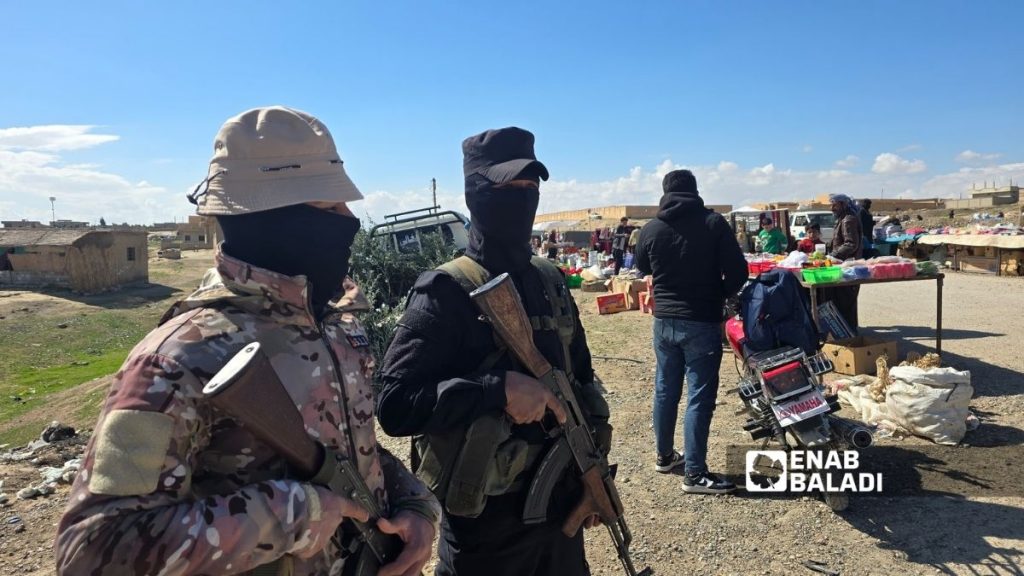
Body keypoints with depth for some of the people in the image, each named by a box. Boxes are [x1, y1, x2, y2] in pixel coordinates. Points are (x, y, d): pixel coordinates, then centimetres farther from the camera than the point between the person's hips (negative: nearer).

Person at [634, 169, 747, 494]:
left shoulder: (650, 230, 0)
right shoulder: (714, 223, -9)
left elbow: (642, 271, 16)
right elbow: (738, 271, -9)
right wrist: (720, 295, 9)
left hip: (664, 321, 4)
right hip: (701, 322, -4)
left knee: (665, 390, 16)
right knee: (700, 396, 1)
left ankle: (664, 456, 30)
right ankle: (694, 473, 5)